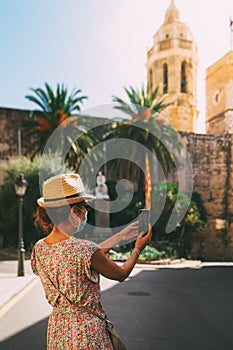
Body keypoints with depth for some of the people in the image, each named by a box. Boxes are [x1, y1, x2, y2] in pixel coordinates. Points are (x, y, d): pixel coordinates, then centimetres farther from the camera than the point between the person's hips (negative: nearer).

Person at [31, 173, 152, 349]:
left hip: (56, 330, 6)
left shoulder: (39, 248, -5)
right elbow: (121, 274, -9)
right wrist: (138, 249, 9)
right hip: (87, 331, -6)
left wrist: (121, 235, 12)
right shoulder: (83, 248, -27)